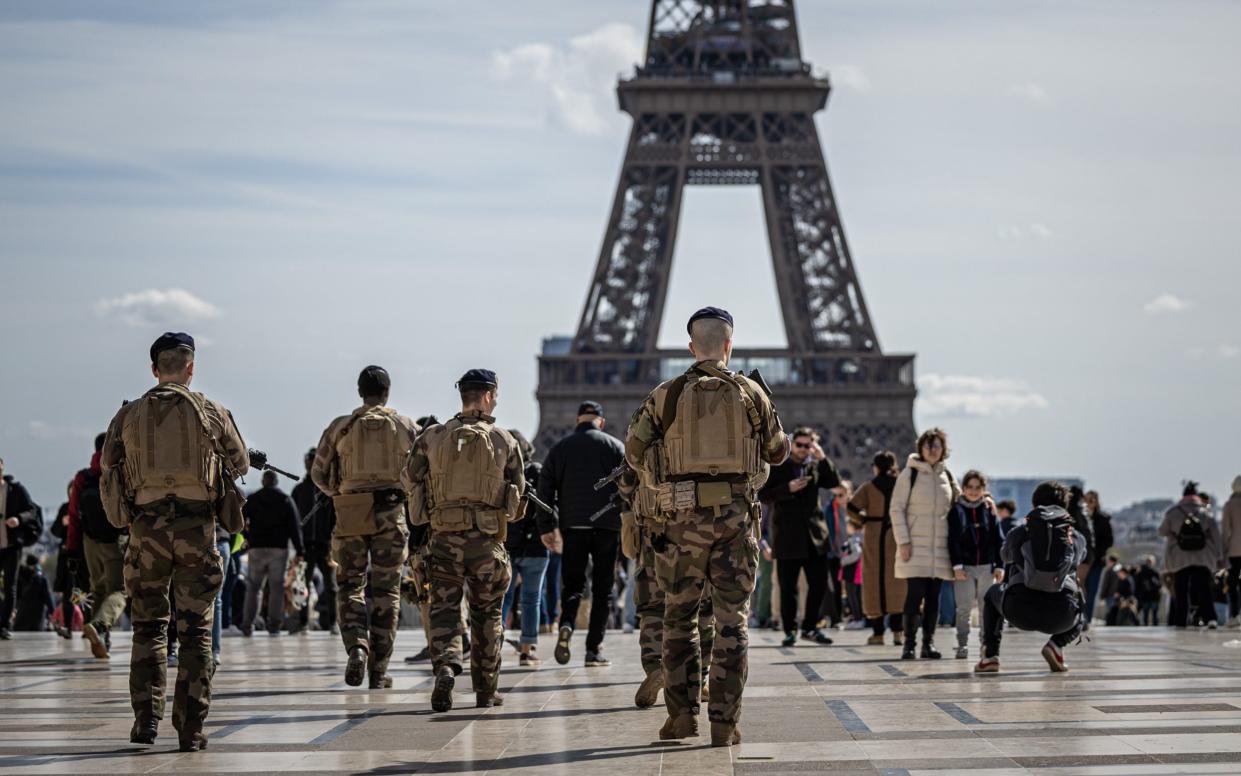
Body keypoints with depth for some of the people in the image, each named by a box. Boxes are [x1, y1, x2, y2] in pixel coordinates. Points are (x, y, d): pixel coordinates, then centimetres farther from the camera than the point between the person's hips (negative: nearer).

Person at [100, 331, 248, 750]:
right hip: (196, 527, -1)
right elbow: (240, 464, 15)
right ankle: (191, 727, 0)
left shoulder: (128, 416, 5)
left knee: (148, 625, 13)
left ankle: (146, 716, 4)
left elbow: (107, 475, 6)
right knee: (195, 630, 3)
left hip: (146, 527, 1)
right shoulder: (211, 412, 1)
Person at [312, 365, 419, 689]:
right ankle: (379, 670, 5)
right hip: (391, 514, 0)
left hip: (351, 515, 0)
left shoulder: (340, 427, 4)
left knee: (350, 585, 11)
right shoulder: (406, 427, 3)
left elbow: (318, 473, 7)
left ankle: (356, 647, -14)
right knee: (386, 591, 6)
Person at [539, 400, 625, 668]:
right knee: (602, 588, 5)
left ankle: (566, 626, -20)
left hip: (573, 526, 1)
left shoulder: (560, 448, 10)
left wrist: (546, 527, 8)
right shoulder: (615, 446, 6)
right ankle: (594, 650, 1)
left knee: (572, 583, 10)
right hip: (607, 525, -1)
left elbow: (545, 488, 6)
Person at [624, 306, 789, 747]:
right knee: (732, 619, 3)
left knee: (680, 617, 12)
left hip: (684, 517, 0)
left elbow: (635, 450, 3)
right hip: (736, 515, 0)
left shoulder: (667, 395, 1)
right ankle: (724, 722, 0)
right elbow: (778, 452, 14)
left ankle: (683, 714, 7)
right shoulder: (750, 393, 3)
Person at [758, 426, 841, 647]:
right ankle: (789, 630, 9)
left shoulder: (816, 466, 10)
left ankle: (809, 627, 15)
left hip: (814, 534, 3)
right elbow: (763, 495, -5)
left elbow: (835, 483, -2)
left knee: (819, 584, 3)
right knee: (788, 587, 1)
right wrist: (788, 488, -18)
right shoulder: (777, 466, 1)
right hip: (787, 536, -3)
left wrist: (823, 459, -11)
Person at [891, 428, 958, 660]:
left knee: (933, 597, 5)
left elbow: (954, 508, 21)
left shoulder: (947, 476, 12)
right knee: (915, 595, -8)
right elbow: (897, 508, -3)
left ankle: (929, 643, 11)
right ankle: (909, 643, -2)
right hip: (915, 546, -4)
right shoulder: (910, 474, -1)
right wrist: (903, 541, -11)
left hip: (940, 547, 4)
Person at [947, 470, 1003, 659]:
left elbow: (998, 540, 6)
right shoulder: (956, 511, 0)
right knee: (963, 608, -4)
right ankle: (962, 645, 1)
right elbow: (952, 541, -4)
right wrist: (957, 565, -12)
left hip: (986, 566, 2)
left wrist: (999, 565, -1)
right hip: (964, 566, -2)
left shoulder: (989, 511, 6)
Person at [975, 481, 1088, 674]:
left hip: (1020, 612, 0)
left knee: (993, 592, 36)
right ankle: (1056, 645, 6)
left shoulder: (1020, 533, 16)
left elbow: (1005, 556, 37)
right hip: (1059, 617, 0)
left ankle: (990, 656, 18)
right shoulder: (1077, 537, 17)